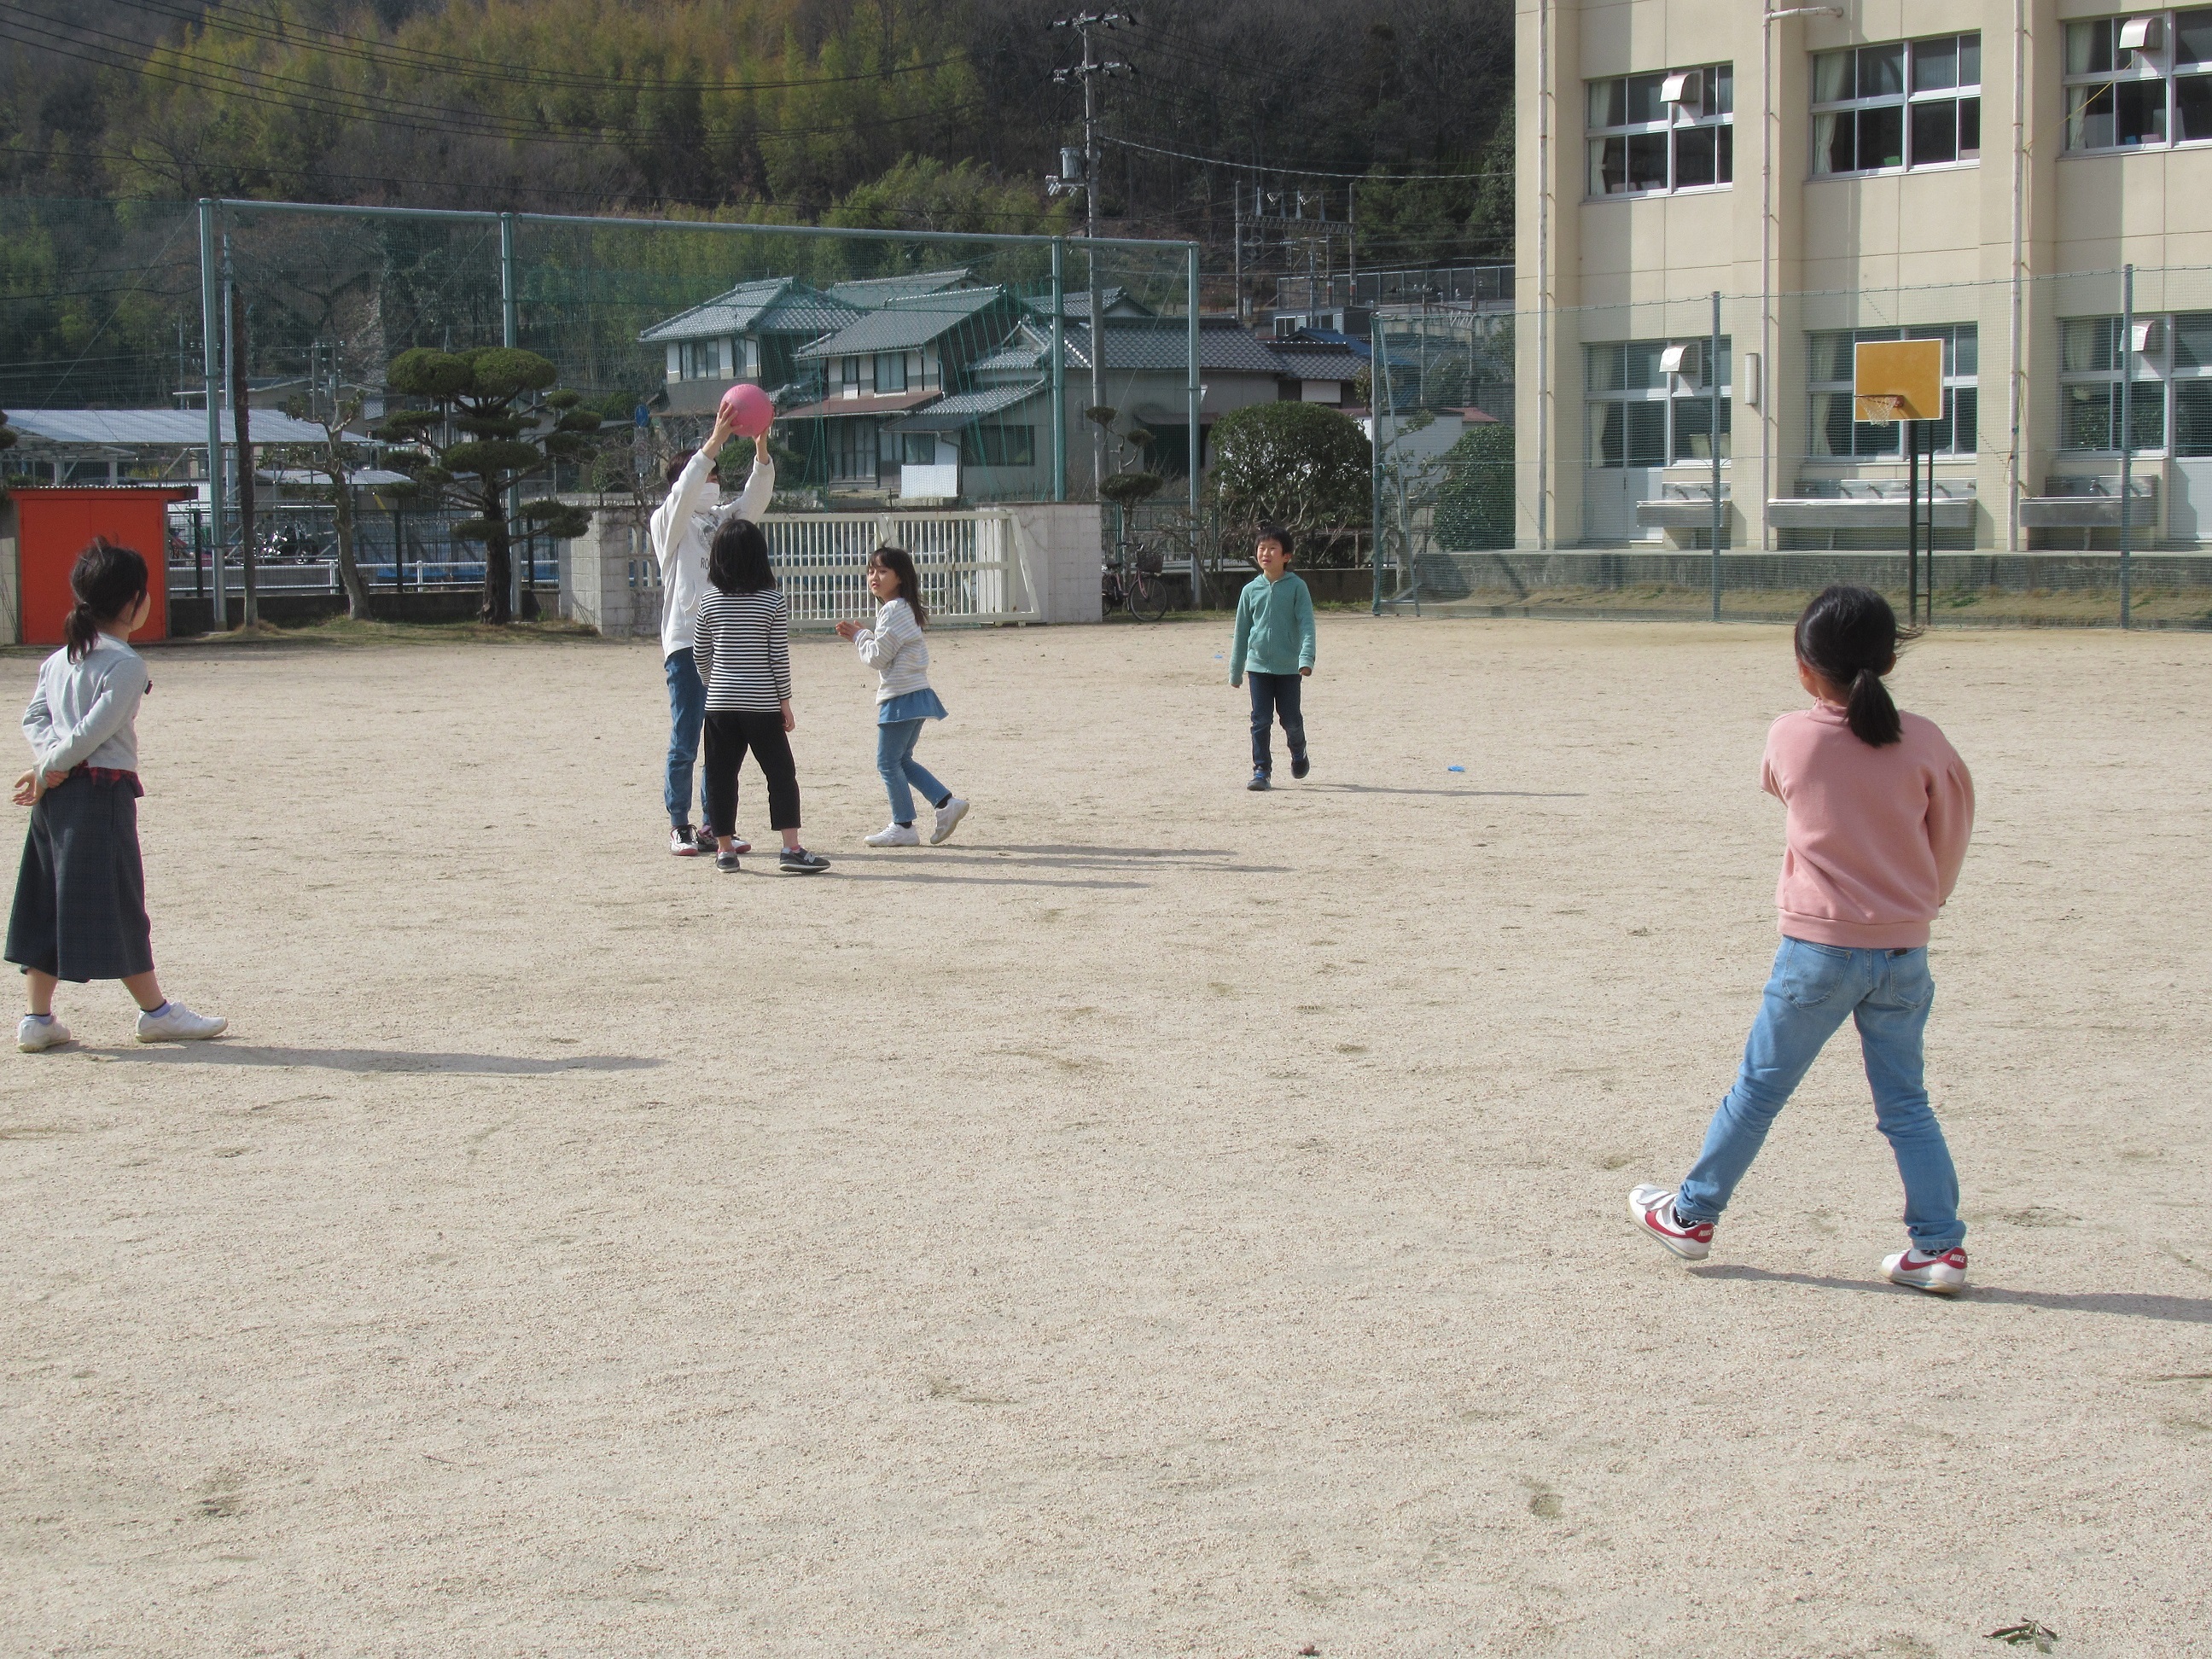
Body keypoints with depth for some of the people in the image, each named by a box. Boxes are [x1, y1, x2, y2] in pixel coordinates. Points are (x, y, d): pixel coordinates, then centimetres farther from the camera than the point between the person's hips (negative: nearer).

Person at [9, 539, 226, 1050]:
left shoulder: (58, 659, 12)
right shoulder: (125, 664, -14)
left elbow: (34, 716, 9)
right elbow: (94, 731, -17)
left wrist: (49, 765, -4)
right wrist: (48, 771, -7)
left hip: (56, 794, 8)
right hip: (103, 789, -8)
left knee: (47, 905, 10)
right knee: (118, 903, 1)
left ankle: (38, 1018, 13)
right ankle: (155, 1011, 12)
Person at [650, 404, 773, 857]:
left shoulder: (722, 519, 17)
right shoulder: (668, 523, 2)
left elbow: (755, 498, 4)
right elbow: (684, 491, -16)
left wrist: (761, 450, -12)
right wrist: (714, 443, -24)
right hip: (686, 644, -5)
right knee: (684, 745, -3)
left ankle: (715, 826, 14)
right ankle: (679, 827, 5)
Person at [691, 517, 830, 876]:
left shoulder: (709, 602, 1)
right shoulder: (773, 601, -6)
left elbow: (700, 653, 10)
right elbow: (779, 657, -5)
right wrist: (785, 702, 3)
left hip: (719, 703, 3)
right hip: (762, 705, -3)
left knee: (721, 776, 9)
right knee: (782, 773, 2)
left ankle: (725, 849, 12)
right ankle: (791, 849, -5)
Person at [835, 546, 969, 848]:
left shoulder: (894, 610, -15)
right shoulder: (903, 608, 16)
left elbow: (878, 657, -16)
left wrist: (859, 636, 1)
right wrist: (861, 635, 11)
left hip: (901, 697, -10)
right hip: (914, 695, 10)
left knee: (888, 761, -2)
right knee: (901, 760, 17)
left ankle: (903, 826, 3)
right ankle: (947, 803, 12)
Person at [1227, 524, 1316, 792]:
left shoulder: (1296, 587, -4)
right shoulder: (1251, 590, 5)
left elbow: (1306, 624, -8)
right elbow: (1242, 631, 12)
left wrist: (1306, 658, -22)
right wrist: (1236, 670, 14)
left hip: (1289, 666, -2)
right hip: (1258, 665, 2)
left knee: (1291, 719, 6)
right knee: (1260, 720, -2)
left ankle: (1298, 753, 35)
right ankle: (1261, 771, 3)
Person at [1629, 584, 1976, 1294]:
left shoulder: (1791, 736, -8)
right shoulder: (1922, 741, -4)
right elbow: (1951, 836, 8)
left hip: (1819, 947, -2)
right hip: (1905, 949, 2)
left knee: (1758, 1088, 10)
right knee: (1905, 1104, 11)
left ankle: (1692, 1215, 21)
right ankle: (1939, 1245, 9)